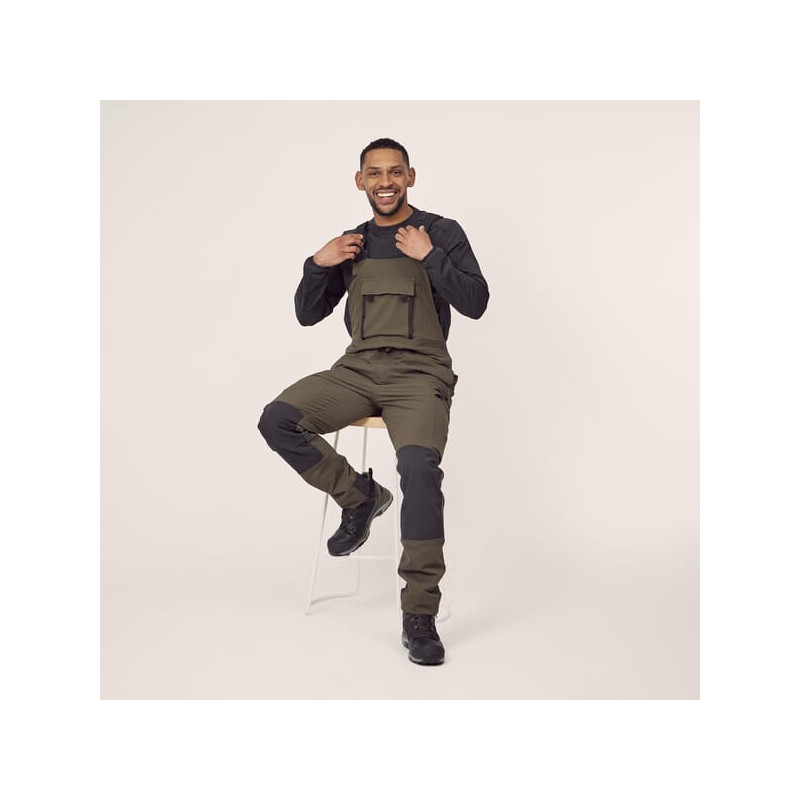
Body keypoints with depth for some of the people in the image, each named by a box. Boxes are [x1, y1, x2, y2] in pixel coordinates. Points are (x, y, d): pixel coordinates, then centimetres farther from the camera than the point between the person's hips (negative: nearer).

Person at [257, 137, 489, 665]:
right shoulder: (352, 243, 18)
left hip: (420, 373, -4)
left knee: (419, 465, -32)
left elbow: (476, 303, -2)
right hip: (359, 369, 4)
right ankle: (359, 496, 2)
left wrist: (429, 256, -11)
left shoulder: (442, 232, 8)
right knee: (277, 421, -21)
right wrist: (319, 264, 0)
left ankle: (420, 616, -22)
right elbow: (308, 315, 18)